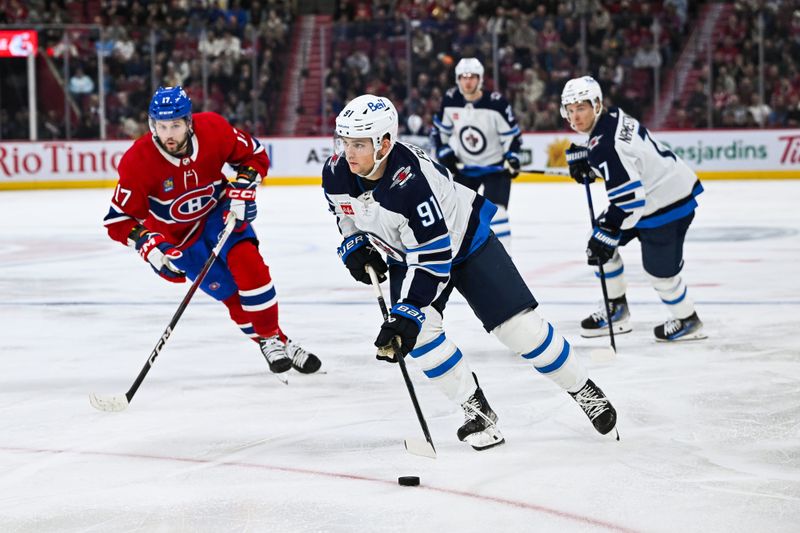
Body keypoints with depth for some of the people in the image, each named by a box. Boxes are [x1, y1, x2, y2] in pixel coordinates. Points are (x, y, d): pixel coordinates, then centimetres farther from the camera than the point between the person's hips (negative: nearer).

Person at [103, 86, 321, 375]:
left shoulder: (213, 129, -22)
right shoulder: (138, 161, -27)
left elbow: (254, 154, -4)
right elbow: (119, 219, -22)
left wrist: (243, 187, -20)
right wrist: (149, 245, -36)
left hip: (218, 212, 1)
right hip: (175, 234, -1)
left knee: (248, 264, -20)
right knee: (227, 288, -10)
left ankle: (274, 336, -6)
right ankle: (268, 342, 6)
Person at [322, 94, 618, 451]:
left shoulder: (411, 179, -39)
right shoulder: (335, 173, -18)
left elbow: (433, 257, -37)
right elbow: (347, 218, 7)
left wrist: (405, 313, -40)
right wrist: (355, 247, -10)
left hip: (463, 239, -6)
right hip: (404, 253, 6)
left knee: (518, 324, -9)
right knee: (419, 327, -20)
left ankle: (582, 389, 13)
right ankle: (476, 411, -6)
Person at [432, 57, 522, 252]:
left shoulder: (496, 103, -20)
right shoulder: (450, 101, -8)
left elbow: (512, 133, -12)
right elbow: (440, 129, 7)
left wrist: (512, 157, -22)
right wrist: (444, 153, -2)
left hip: (495, 166, -4)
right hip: (464, 167, 4)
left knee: (495, 211, -16)